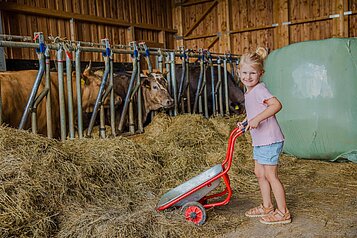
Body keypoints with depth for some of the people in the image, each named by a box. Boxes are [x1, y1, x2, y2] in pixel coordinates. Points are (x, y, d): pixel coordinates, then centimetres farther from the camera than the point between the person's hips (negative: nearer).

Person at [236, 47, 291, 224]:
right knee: (259, 173, 17)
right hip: (259, 141, 10)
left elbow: (277, 104, -32)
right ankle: (267, 207, 31)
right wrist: (245, 123, 16)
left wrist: (257, 119, -36)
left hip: (269, 140, -10)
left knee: (270, 175, -2)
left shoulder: (259, 89, -17)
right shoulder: (249, 92, 14)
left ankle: (283, 213, 11)